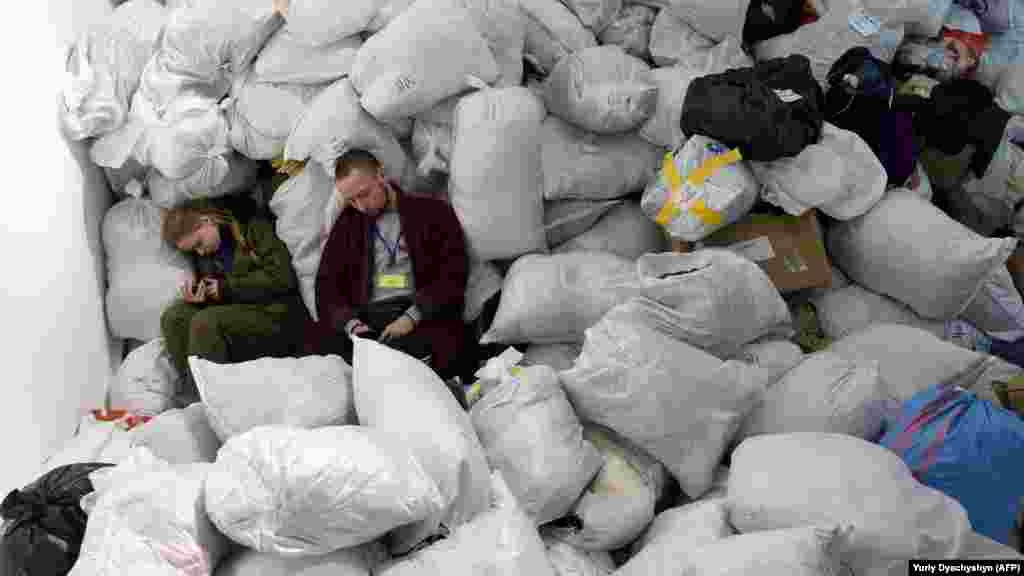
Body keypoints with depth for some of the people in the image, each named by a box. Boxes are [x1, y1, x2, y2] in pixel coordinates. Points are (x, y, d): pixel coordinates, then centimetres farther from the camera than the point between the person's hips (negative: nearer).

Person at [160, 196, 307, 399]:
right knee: (174, 317, -13)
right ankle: (191, 387, -17)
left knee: (205, 322, -28)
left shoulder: (254, 227, -6)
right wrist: (196, 295, -7)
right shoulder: (204, 255, 15)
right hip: (237, 310, 7)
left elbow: (281, 276, -15)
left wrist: (227, 287, -12)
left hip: (275, 313, -7)